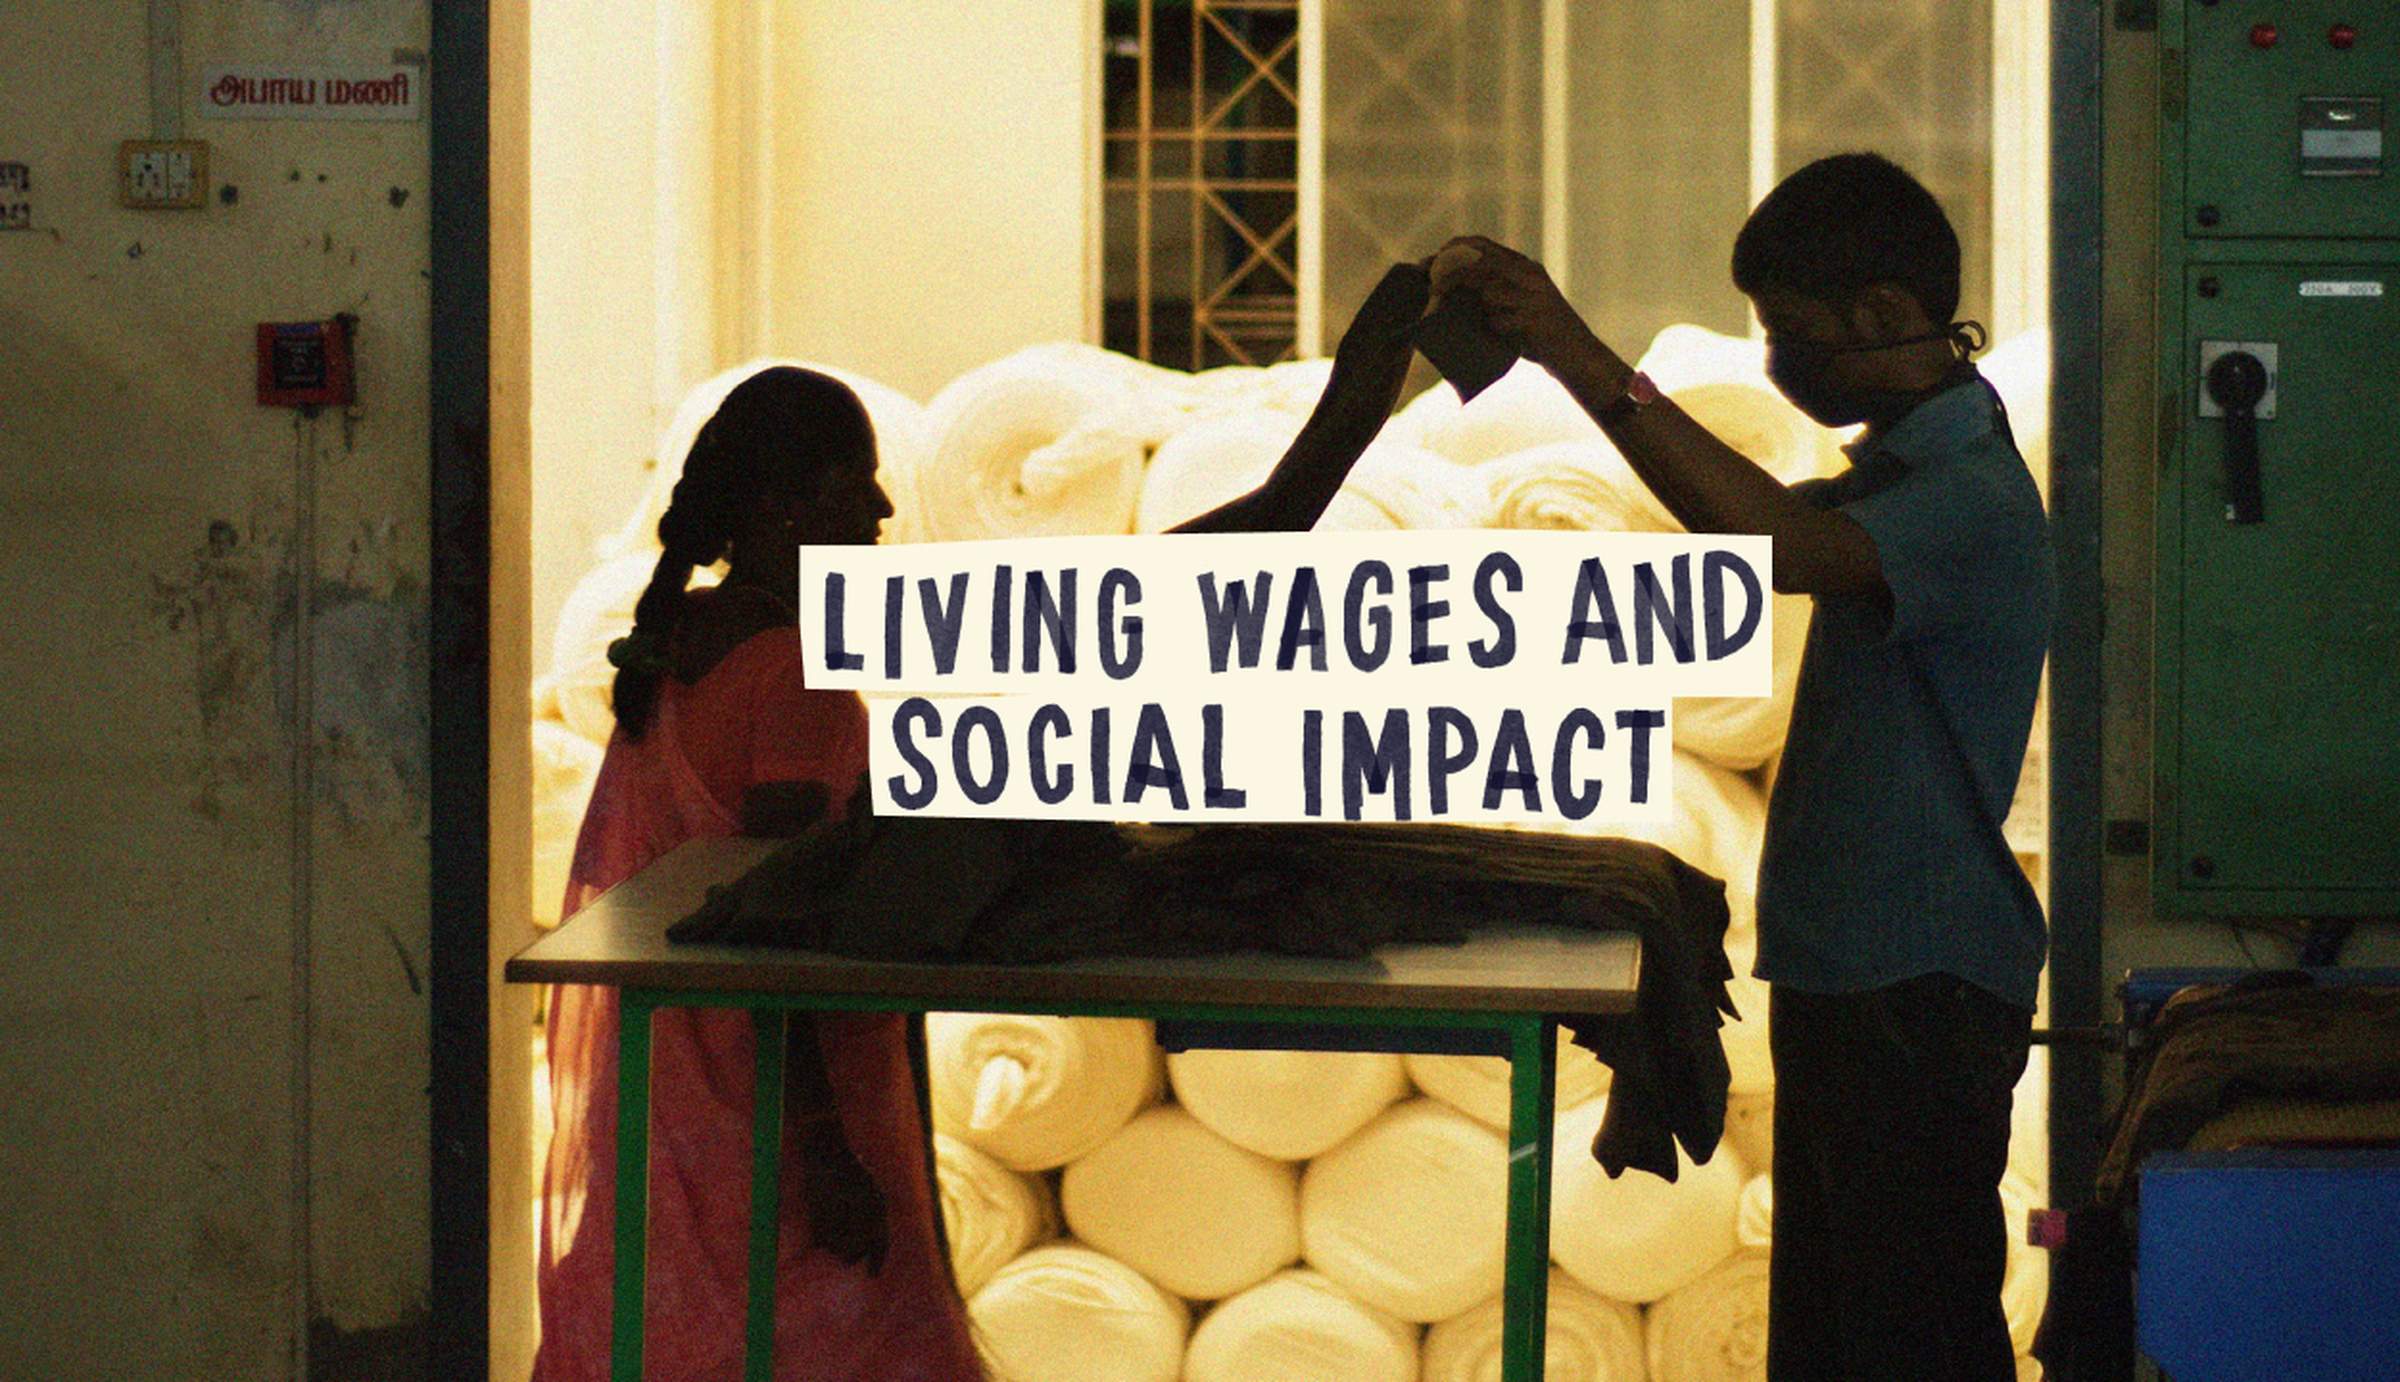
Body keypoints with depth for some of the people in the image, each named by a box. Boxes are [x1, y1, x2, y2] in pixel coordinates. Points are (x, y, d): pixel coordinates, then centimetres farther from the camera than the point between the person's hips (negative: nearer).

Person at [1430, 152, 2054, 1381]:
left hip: (1920, 996, -10)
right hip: (1841, 971, 10)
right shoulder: (1907, 465, 14)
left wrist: (1587, 363, -35)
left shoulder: (1974, 496, -19)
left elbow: (1782, 546, -36)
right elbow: (1759, 526, 29)